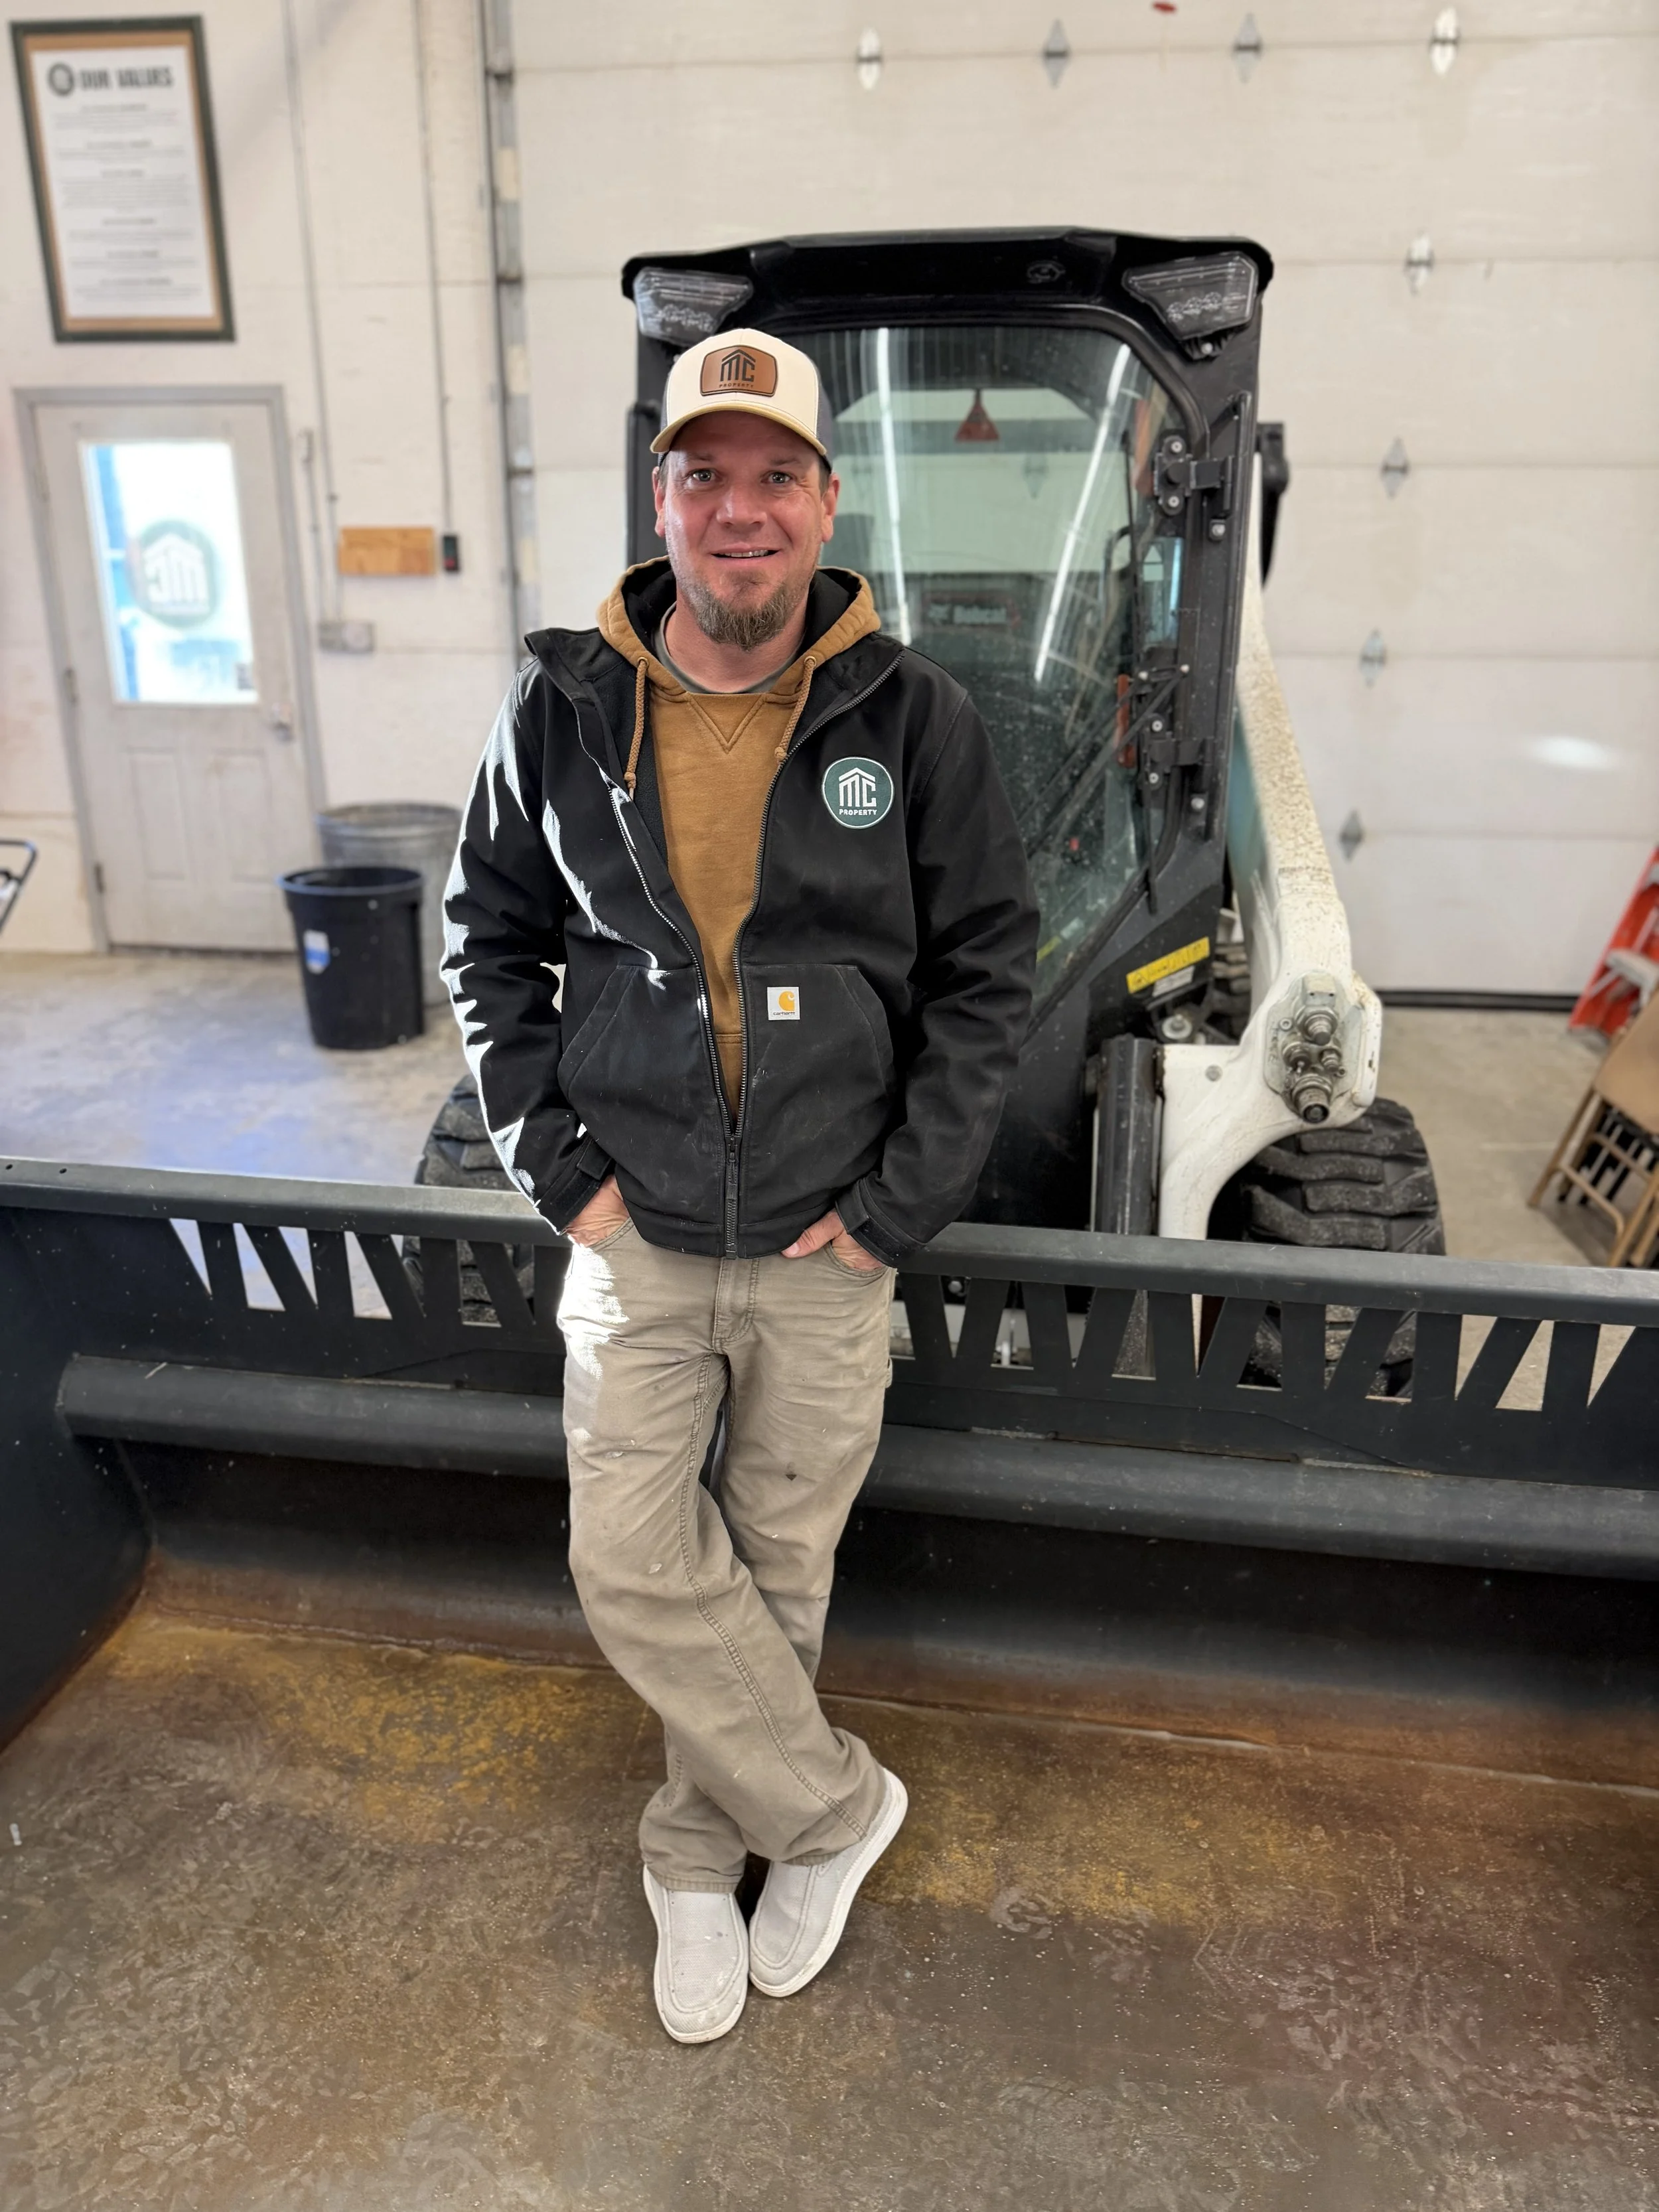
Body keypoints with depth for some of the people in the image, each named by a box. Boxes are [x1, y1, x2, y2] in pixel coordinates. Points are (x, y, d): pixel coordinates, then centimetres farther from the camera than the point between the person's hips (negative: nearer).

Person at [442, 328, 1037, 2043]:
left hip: (826, 1251, -1)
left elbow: (989, 969, -2)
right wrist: (556, 1167, -3)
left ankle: (699, 1853, 40)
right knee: (633, 1571, 2)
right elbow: (488, 938, 7)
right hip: (636, 1240, 1)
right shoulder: (561, 710, -3)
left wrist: (894, 1209, -8)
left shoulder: (911, 718, -7)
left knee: (781, 1569, 13)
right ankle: (833, 1803, 29)